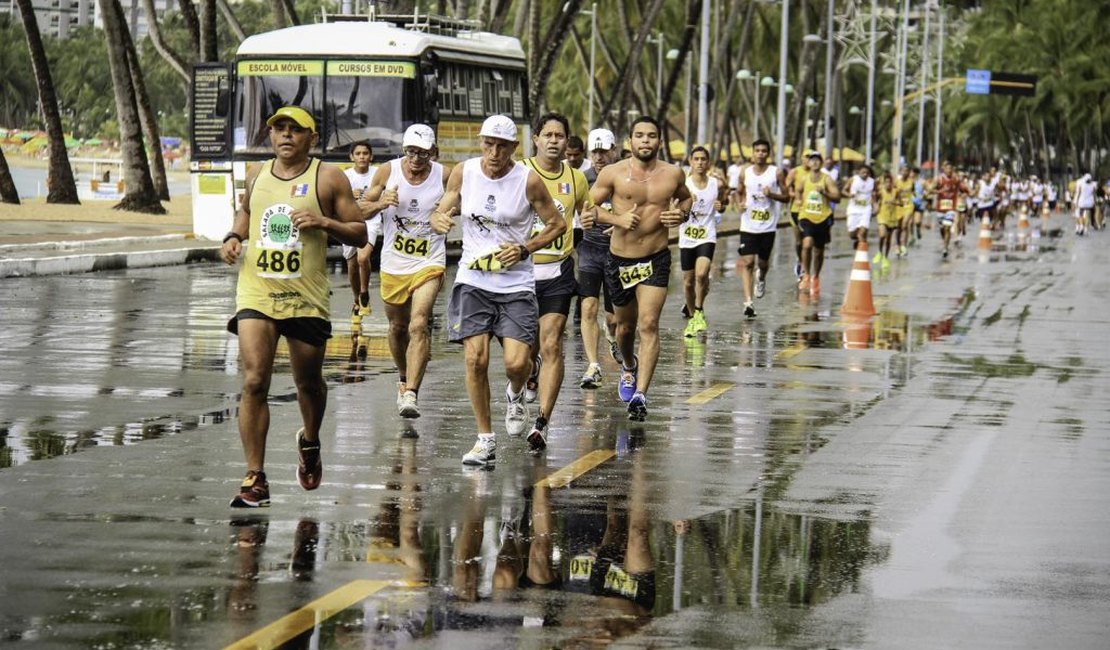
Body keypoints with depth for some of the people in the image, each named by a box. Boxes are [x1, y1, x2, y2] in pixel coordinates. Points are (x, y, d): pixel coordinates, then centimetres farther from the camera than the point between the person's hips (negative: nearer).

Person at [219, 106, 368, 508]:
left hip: (306, 298, -1)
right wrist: (234, 238, 11)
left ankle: (310, 444, 46)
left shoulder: (328, 178, 0)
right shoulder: (257, 176, 10)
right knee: (254, 382, -13)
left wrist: (325, 223, -17)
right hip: (256, 293, 1)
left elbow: (360, 234, 0)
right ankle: (255, 480, -11)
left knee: (309, 382, 13)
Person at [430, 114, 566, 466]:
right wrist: (439, 220, -15)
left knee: (516, 362, -12)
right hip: (473, 281, 2)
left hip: (516, 283, -2)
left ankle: (515, 395, 26)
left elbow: (558, 224, 3)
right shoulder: (463, 172, 0)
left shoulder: (529, 181, -8)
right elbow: (440, 213, 9)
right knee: (475, 359, -7)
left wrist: (525, 249, -11)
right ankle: (485, 439, 6)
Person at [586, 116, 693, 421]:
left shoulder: (673, 174, -1)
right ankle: (629, 366, 49)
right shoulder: (613, 174, -7)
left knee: (648, 324, -15)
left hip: (656, 260, -1)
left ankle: (640, 394, -19)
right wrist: (617, 218, -19)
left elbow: (686, 197, 19)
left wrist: (682, 214, -4)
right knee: (625, 325, 17)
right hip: (620, 259, 1)